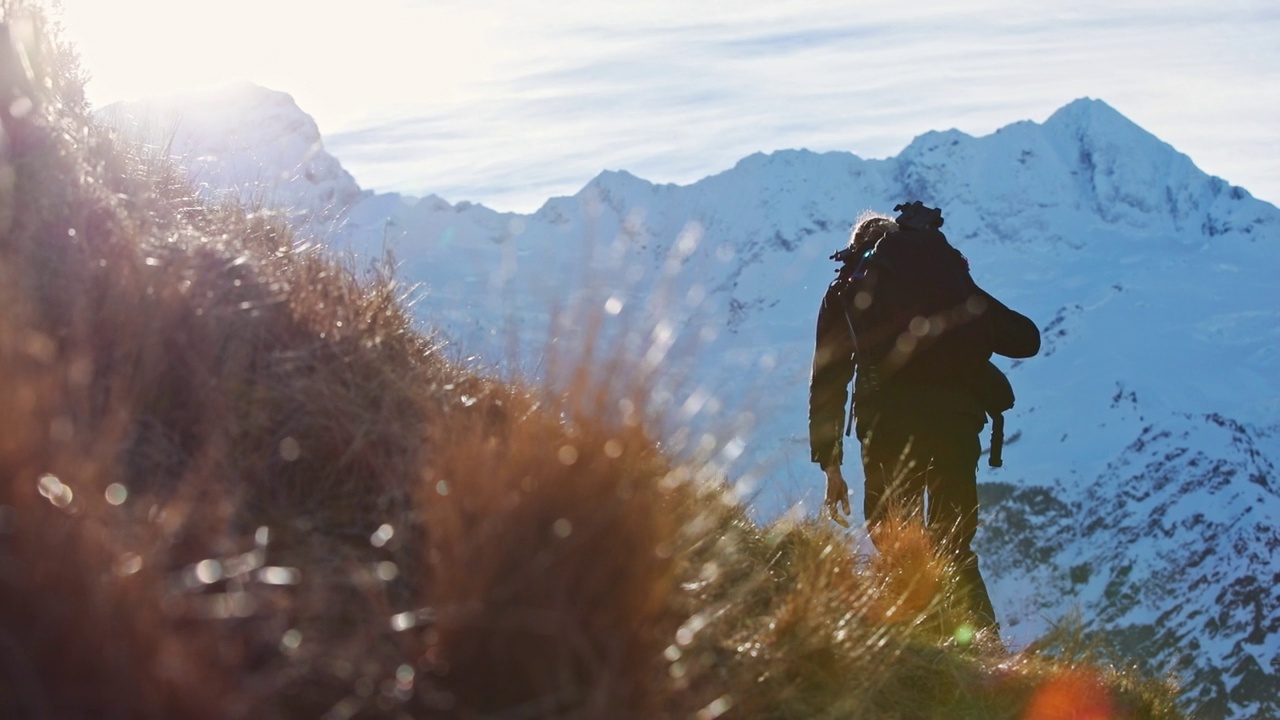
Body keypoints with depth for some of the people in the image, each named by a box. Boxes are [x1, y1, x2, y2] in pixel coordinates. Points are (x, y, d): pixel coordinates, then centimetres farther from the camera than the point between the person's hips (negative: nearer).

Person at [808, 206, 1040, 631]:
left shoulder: (847, 291, 21)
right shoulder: (952, 280, 25)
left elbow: (828, 379, 14)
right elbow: (1026, 339, 22)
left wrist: (830, 465, 14)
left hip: (888, 425, -2)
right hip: (956, 424, 2)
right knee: (954, 553, 13)